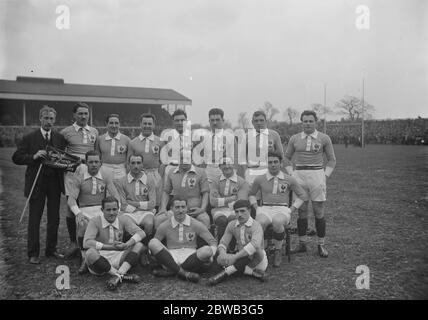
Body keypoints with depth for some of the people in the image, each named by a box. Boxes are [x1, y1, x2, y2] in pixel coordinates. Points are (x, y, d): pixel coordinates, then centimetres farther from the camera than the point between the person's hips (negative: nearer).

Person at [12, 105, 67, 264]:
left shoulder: (60, 138, 7)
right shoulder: (29, 138, -1)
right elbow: (16, 158, -5)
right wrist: (33, 157, -20)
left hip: (55, 182, 3)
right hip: (37, 183, -3)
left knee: (54, 218, 11)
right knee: (34, 219, 2)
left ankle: (51, 249, 26)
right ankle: (33, 253, 12)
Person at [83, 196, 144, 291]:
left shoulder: (123, 220, 4)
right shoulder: (95, 222, -6)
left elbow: (141, 233, -8)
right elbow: (86, 243, -21)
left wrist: (127, 245, -27)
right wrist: (110, 247, -26)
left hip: (118, 258, 3)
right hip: (100, 260, -3)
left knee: (139, 245, -15)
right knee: (90, 253, -35)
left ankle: (117, 276, -33)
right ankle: (122, 276, -30)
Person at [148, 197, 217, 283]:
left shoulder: (196, 224, 2)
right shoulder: (164, 226, 4)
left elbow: (213, 242, 6)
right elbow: (153, 245, 12)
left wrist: (210, 255, -12)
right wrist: (152, 254, -9)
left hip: (190, 258, 0)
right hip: (170, 259, 0)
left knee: (206, 250, -31)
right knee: (153, 243, -24)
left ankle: (170, 271, -22)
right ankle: (183, 273, -29)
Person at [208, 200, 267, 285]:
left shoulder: (256, 226, -20)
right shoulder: (231, 225, 0)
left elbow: (255, 245, -40)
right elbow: (223, 243, -3)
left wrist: (234, 257, -42)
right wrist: (222, 254, -27)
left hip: (259, 260, -5)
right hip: (242, 261, 5)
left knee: (256, 250, -37)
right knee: (220, 260, -18)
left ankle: (226, 272, -31)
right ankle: (254, 273, -23)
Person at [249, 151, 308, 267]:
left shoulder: (289, 179, 10)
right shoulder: (260, 179, 12)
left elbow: (303, 195, 17)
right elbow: (251, 194, 28)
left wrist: (291, 210, 6)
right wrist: (256, 207, 11)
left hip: (282, 209, -1)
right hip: (265, 208, 1)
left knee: (277, 222, -38)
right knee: (260, 223, -37)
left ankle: (278, 251, -15)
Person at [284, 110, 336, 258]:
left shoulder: (324, 138, 4)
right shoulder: (294, 138, 9)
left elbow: (332, 159, 9)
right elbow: (287, 157, 16)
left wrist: (325, 175, -1)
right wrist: (291, 174, 4)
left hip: (317, 175, -2)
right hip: (299, 175, 2)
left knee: (319, 211, -1)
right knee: (301, 211, 6)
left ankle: (321, 245, 8)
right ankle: (302, 244, 15)